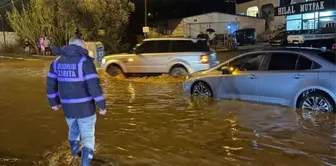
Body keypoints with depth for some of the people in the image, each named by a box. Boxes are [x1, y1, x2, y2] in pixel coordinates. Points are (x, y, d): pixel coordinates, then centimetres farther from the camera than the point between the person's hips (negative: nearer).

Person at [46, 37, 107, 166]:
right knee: (87, 137, 5)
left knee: (73, 130, 30)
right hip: (85, 107, -6)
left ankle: (75, 152, 53)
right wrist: (102, 105, -14)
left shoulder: (57, 62, 5)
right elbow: (94, 86, -22)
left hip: (67, 107, 6)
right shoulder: (84, 62, -16)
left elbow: (51, 84, 11)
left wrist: (54, 102, 24)